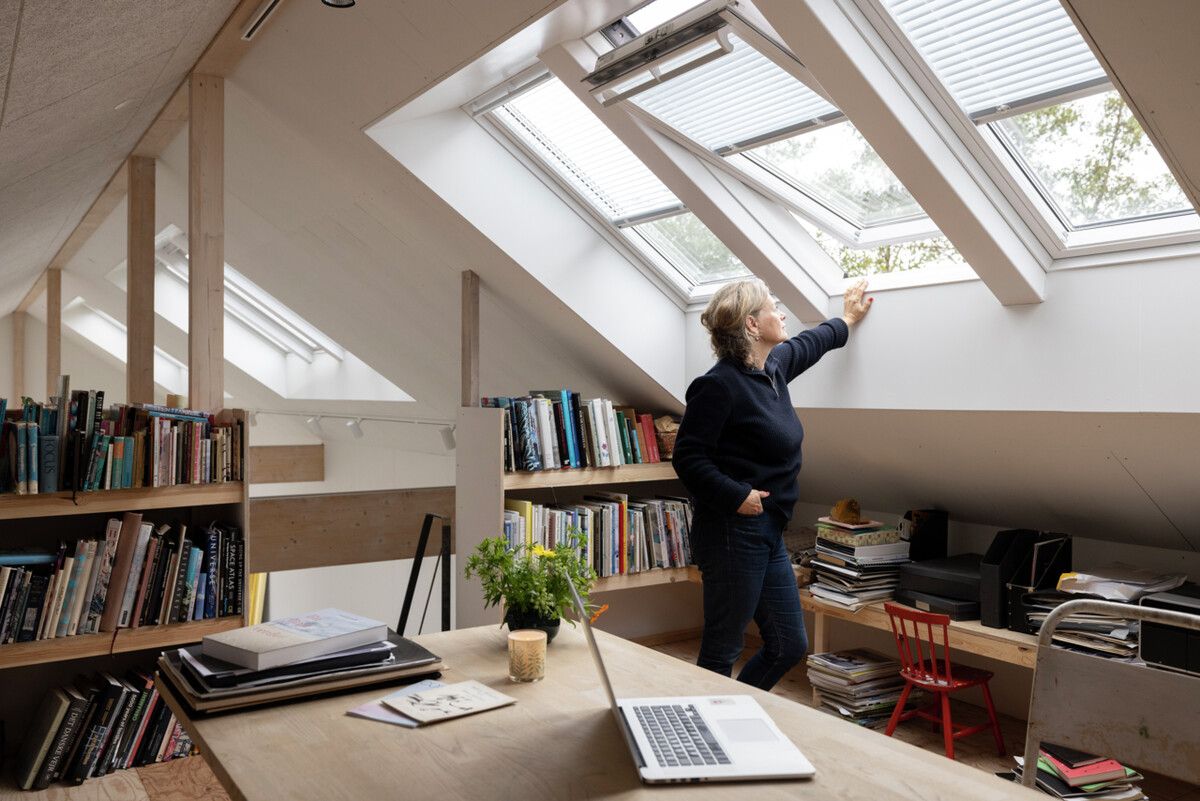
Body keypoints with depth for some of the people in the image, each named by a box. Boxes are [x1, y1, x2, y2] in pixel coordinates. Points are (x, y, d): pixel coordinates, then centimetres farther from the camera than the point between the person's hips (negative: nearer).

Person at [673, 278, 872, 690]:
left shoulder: (774, 367, 11)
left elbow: (809, 344, 34)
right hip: (733, 532, -10)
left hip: (768, 534, 10)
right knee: (721, 652, -1)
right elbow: (688, 457, -18)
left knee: (789, 645, 15)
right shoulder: (720, 385, -17)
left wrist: (846, 320, 47)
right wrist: (736, 495, -23)